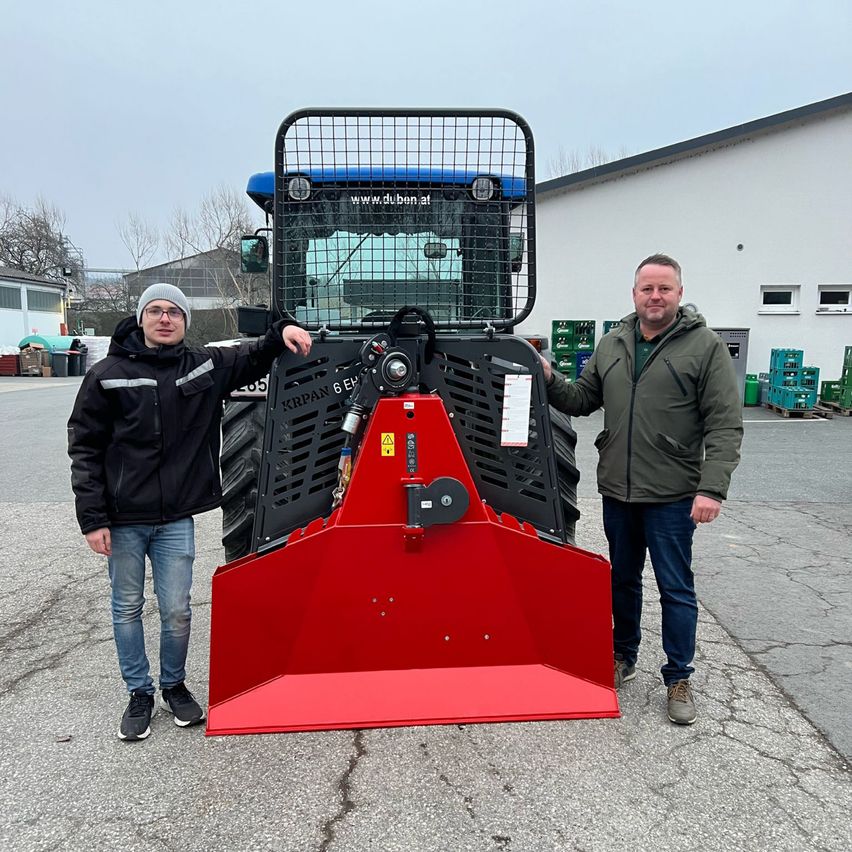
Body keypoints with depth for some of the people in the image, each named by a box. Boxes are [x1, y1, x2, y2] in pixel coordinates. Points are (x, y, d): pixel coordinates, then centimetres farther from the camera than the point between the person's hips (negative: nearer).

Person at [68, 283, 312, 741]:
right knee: (127, 608, 11)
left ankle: (174, 686, 31)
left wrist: (281, 333, -6)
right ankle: (139, 693, 29)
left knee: (177, 610, 7)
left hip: (176, 518, 1)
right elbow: (84, 449, -2)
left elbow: (252, 358, 17)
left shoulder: (205, 366, 3)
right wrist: (92, 519, -7)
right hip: (123, 519, -1)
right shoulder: (108, 375, -4)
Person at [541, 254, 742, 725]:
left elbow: (725, 425, -12)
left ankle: (679, 678, 21)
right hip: (617, 491, 5)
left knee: (676, 589, 5)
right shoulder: (612, 345, 7)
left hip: (672, 496, -4)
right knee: (623, 579, 18)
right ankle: (623, 657, 36)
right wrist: (551, 380, -5)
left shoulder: (705, 346, -8)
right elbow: (582, 400, 14)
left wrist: (712, 488, -20)